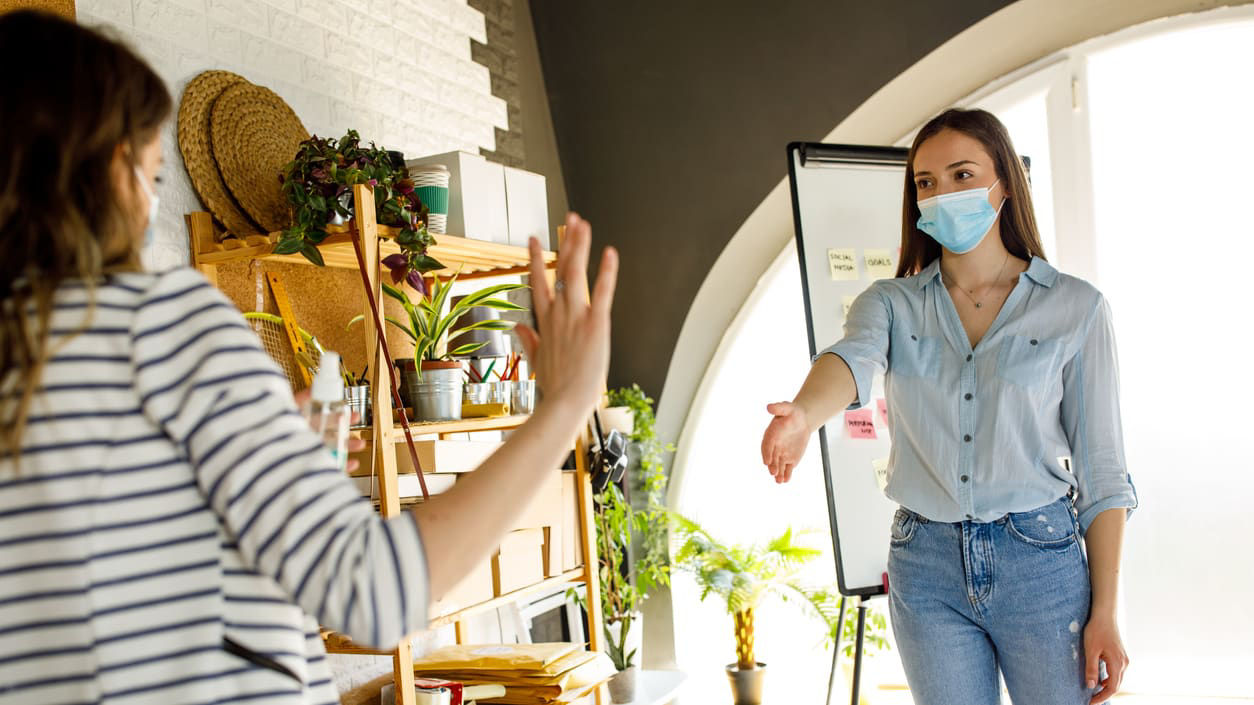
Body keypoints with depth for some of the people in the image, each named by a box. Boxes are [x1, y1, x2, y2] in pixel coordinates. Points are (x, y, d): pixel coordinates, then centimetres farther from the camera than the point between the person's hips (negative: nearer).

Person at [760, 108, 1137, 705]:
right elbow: (853, 358, -20)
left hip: (1040, 561, -1)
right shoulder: (891, 303, 4)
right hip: (926, 565, 2)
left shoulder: (1074, 307, -1)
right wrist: (804, 414, -44)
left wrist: (1104, 612, -4)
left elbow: (1099, 467, -1)